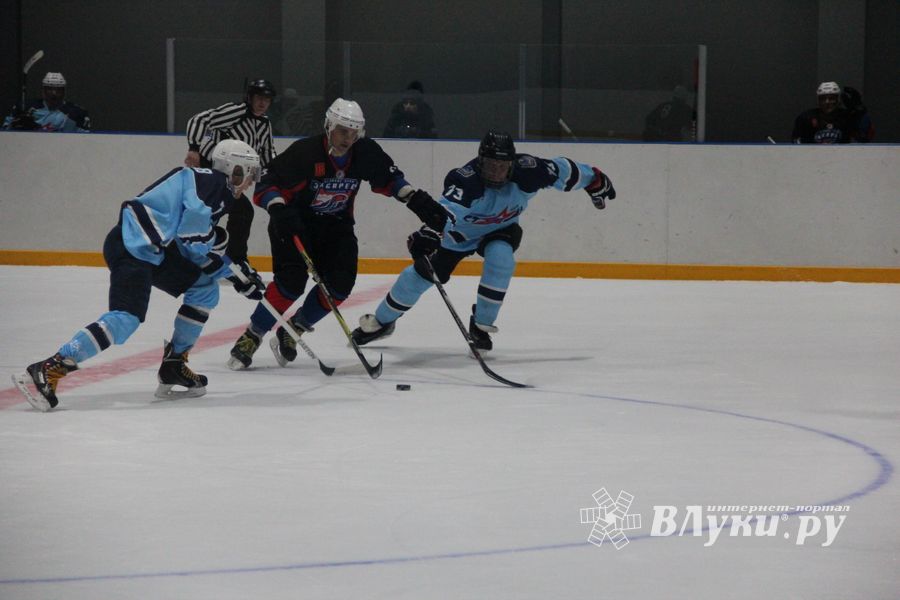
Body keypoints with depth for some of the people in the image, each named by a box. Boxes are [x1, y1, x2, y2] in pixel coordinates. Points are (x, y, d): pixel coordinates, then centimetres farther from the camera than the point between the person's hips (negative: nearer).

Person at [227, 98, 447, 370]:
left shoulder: (366, 152, -10)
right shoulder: (304, 152, -24)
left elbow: (389, 179, 6)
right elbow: (266, 186, -23)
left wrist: (417, 200, -6)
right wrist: (279, 210, -40)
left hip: (336, 224, 5)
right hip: (295, 222, -5)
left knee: (340, 284, -12)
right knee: (291, 282, -23)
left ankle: (292, 330, 7)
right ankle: (252, 336, -7)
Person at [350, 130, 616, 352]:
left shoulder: (526, 171, -31)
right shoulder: (465, 180, -40)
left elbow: (563, 170, -15)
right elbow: (445, 211, -55)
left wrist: (595, 180, 0)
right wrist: (426, 238, -72)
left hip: (501, 230, 2)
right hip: (460, 232, -2)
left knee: (500, 257, -30)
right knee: (422, 272, -2)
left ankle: (481, 325, -11)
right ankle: (381, 321, 22)